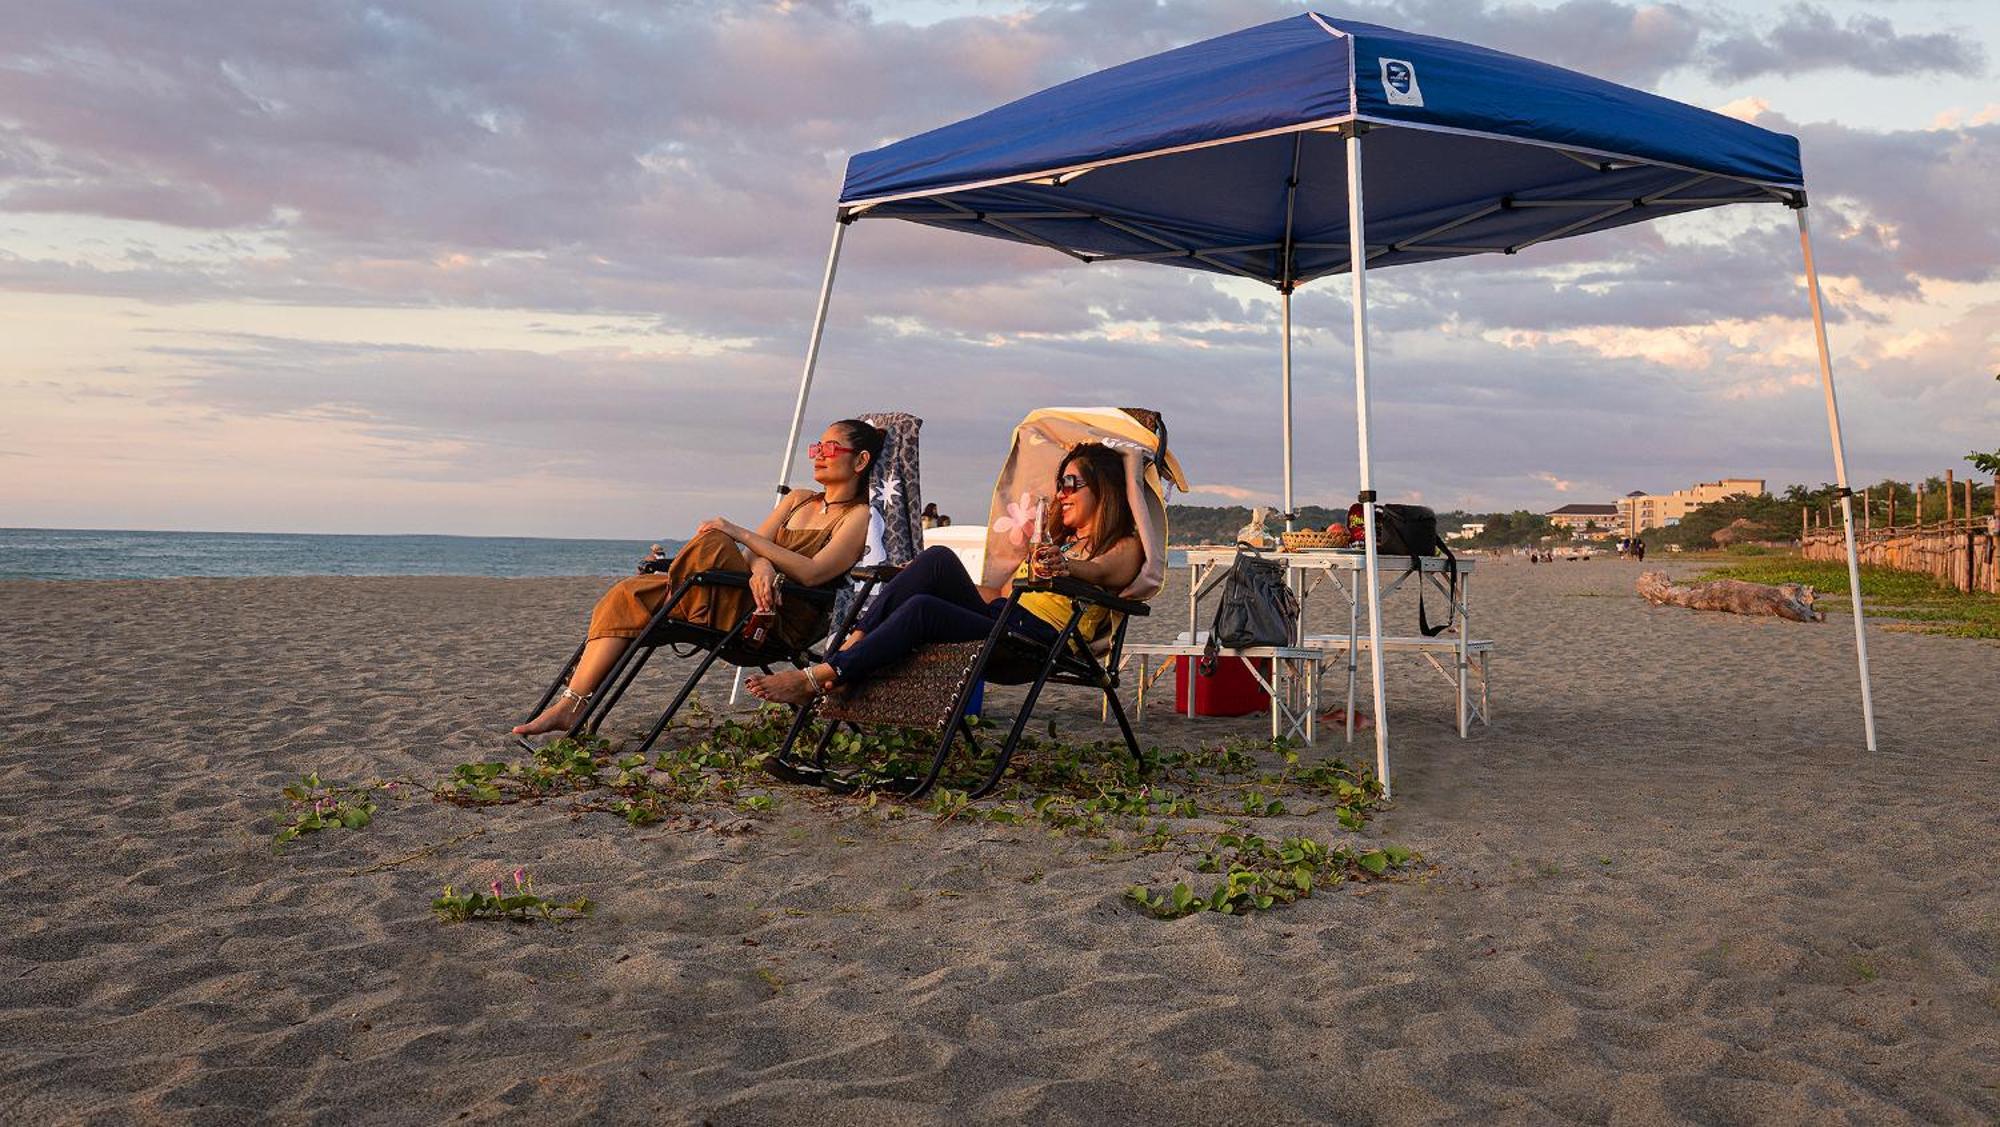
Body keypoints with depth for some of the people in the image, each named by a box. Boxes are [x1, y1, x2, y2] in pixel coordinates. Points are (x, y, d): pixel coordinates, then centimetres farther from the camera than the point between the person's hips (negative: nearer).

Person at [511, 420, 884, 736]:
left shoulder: (860, 517, 2)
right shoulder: (797, 499, 25)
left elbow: (813, 573, -14)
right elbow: (754, 551, 11)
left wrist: (740, 534, -17)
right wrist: (760, 564, -14)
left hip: (783, 622, -7)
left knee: (711, 544, -28)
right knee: (626, 595, -10)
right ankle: (570, 704, -20)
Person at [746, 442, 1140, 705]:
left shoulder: (1124, 546, 9)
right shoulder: (1056, 538, 34)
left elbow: (1098, 572, -15)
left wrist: (1066, 566, -38)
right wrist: (926, 577, 31)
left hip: (1040, 636, -7)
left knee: (922, 608, -29)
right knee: (939, 557, -19)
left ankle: (817, 679, -31)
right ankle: (847, 649, -27)